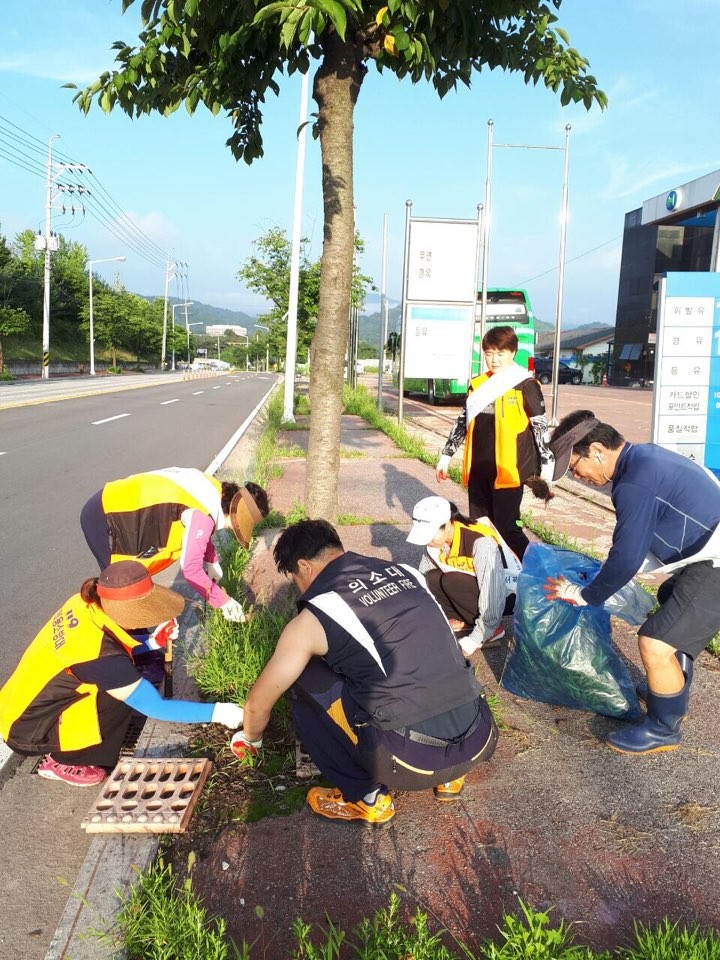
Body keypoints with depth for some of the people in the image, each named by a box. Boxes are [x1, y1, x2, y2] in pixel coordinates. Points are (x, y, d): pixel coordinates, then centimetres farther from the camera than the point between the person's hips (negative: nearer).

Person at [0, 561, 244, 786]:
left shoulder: (85, 605, -11)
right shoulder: (100, 656, -32)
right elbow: (155, 707, -27)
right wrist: (216, 712, -23)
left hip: (24, 704, 8)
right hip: (27, 730, -8)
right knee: (123, 697, -17)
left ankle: (61, 751, 13)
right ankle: (62, 761, 2)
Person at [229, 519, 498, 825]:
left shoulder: (312, 619, -2)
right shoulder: (406, 572, 13)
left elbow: (259, 702, 11)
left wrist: (250, 739, 34)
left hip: (415, 760, -6)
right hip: (481, 741, 6)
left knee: (304, 680, 9)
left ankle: (367, 799, 15)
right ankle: (449, 776, 25)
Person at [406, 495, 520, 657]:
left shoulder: (482, 543, -33)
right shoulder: (437, 539, -12)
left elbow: (491, 599, -32)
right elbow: (421, 579, -3)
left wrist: (475, 639, -28)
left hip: (508, 594, -7)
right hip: (478, 587, 7)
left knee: (451, 581, -28)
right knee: (432, 579, -14)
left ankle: (492, 629, -10)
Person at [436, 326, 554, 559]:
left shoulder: (526, 385, -4)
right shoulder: (477, 385, 12)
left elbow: (540, 426, -3)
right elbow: (463, 421, 19)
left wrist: (546, 465, -7)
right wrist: (446, 455, 20)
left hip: (508, 470, -6)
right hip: (478, 469, 6)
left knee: (505, 528, -9)